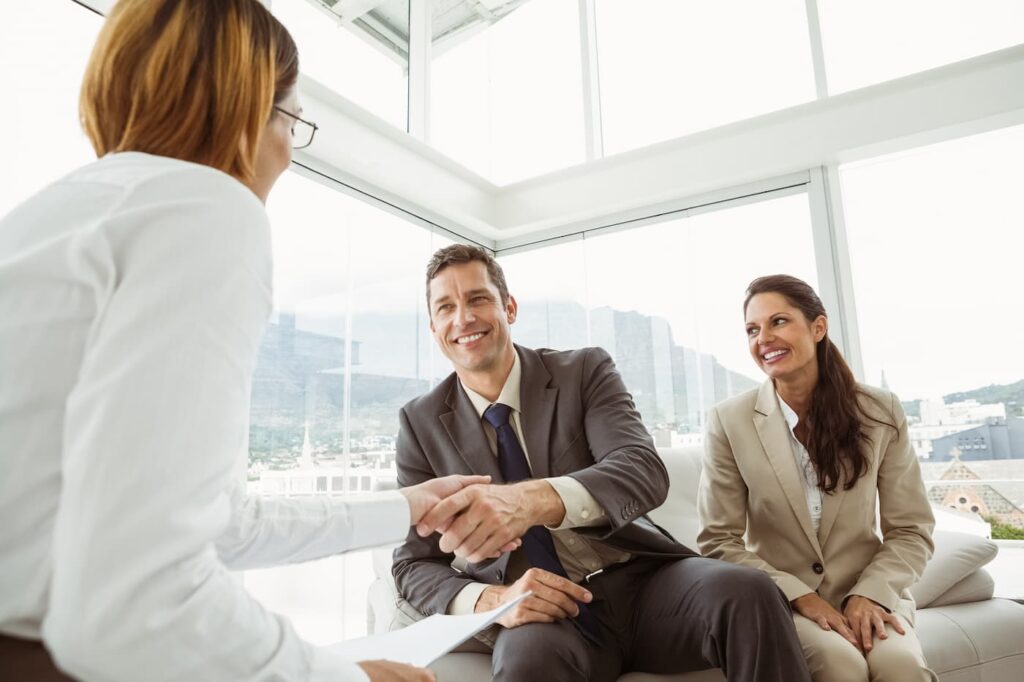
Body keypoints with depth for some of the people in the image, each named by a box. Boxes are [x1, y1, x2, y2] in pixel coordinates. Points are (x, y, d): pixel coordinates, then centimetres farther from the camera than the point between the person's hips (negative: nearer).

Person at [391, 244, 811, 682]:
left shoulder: (584, 371, -2)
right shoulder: (420, 423, 2)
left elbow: (645, 472, -17)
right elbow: (413, 566, 3)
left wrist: (536, 499, -38)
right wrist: (491, 599, -20)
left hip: (639, 581, 2)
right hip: (541, 611, -1)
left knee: (748, 595, -28)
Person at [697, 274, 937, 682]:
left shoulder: (880, 412, -2)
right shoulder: (728, 421, -9)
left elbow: (911, 531, 2)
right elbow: (719, 541, -7)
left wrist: (870, 594, -14)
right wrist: (800, 596, -16)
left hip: (867, 593, 2)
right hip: (779, 599, -1)